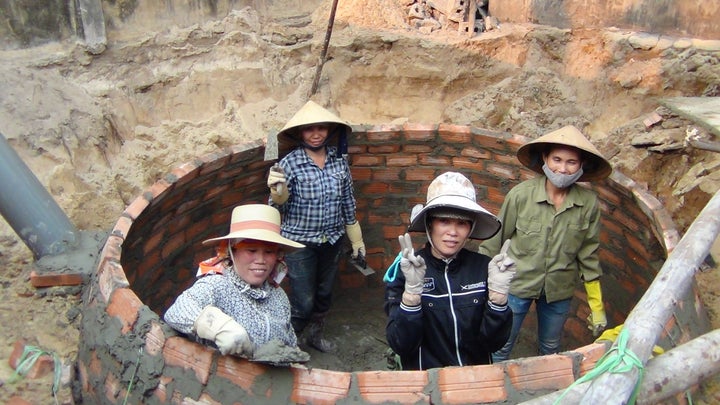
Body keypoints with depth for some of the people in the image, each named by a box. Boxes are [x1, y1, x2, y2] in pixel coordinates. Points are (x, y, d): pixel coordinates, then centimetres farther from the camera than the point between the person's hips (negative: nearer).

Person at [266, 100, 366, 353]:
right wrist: (277, 191, -31)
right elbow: (279, 208, -9)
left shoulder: (339, 161, -2)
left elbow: (348, 203, 7)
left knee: (324, 295, 20)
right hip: (300, 243, -4)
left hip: (332, 242, 4)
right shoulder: (290, 164, -13)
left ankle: (315, 335, 46)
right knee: (303, 302, 0)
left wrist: (356, 240, 11)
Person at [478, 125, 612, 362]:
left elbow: (588, 255, -1)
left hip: (559, 290, 3)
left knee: (550, 350, 25)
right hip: (517, 284, -2)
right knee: (501, 348, 13)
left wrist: (597, 306, 5)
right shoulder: (521, 195, -20)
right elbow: (495, 240, -9)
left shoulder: (589, 203, -12)